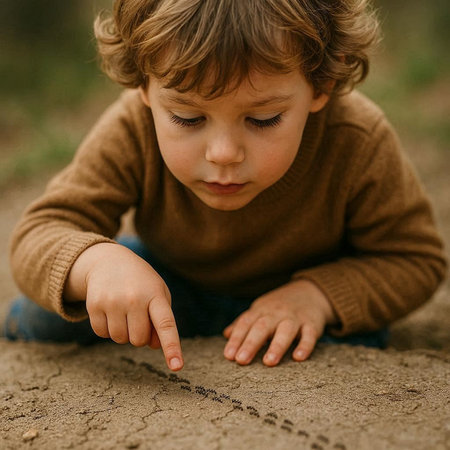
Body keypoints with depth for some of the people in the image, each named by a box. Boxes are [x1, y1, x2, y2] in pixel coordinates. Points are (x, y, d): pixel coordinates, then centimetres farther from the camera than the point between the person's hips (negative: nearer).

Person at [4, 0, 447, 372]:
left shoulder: (358, 144, -32)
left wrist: (318, 293, -34)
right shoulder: (131, 135, -30)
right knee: (45, 313, -16)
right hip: (168, 287, 1)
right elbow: (41, 231, -28)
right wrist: (95, 261, -52)